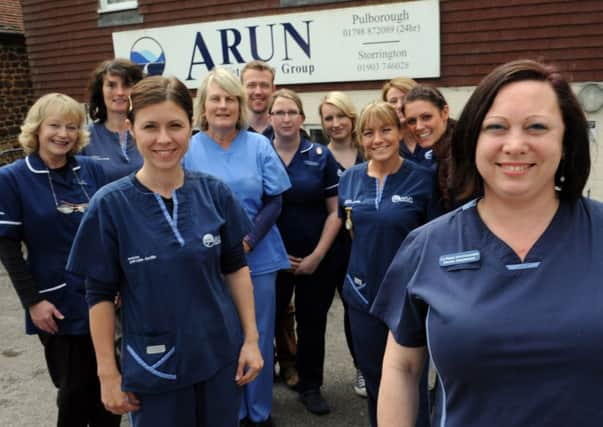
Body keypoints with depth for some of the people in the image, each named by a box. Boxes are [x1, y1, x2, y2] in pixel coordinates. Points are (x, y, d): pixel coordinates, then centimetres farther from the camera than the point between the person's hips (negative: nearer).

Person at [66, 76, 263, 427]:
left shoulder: (214, 192, -6)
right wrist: (108, 372, -4)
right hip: (153, 368, -2)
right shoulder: (110, 204, -12)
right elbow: (100, 294, -6)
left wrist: (251, 338, 1)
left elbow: (236, 268, 2)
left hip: (221, 356, 2)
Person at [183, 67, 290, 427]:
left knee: (259, 338, 10)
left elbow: (274, 202, -1)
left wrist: (248, 241, -14)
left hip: (258, 256, 1)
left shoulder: (259, 145, 1)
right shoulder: (189, 148, -1)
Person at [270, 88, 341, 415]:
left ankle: (310, 387, 29)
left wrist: (317, 255, -8)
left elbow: (334, 211, -1)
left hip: (316, 259, 1)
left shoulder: (321, 156, 0)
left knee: (312, 324, 11)